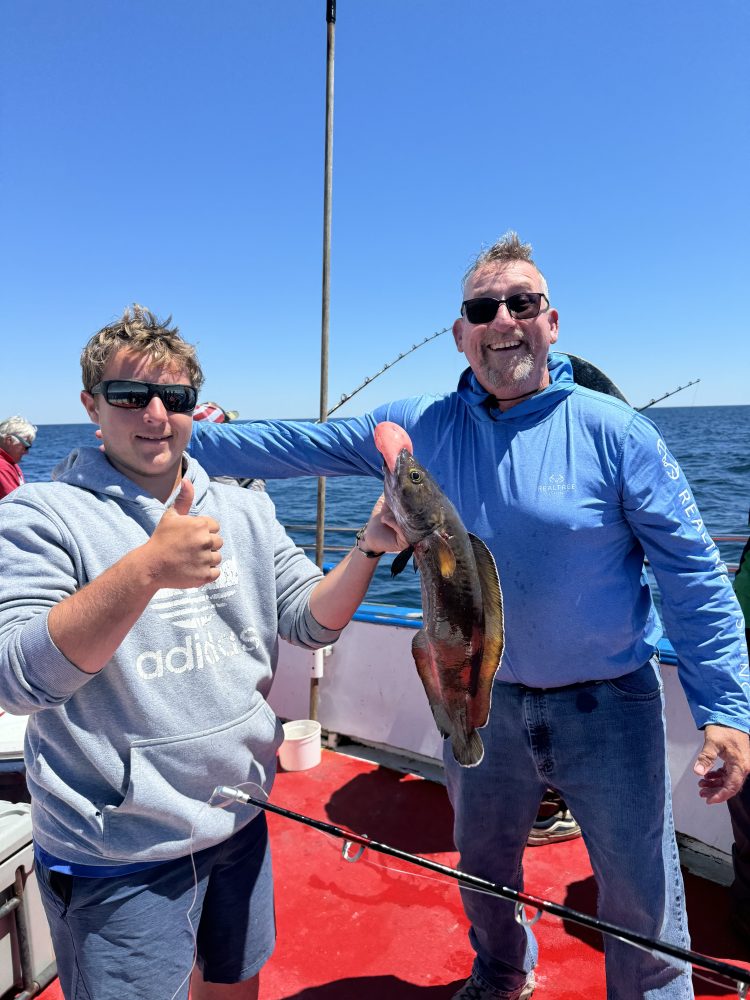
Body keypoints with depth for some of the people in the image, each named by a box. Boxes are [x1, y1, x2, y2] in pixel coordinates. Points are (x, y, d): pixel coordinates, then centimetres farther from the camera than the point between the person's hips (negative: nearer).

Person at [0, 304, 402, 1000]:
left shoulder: (245, 511, 1)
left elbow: (311, 623, -1)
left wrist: (367, 550, -19)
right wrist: (148, 567, -38)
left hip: (240, 824, 5)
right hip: (117, 858, -4)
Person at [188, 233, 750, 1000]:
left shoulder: (612, 431, -13)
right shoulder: (418, 428, -5)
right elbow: (297, 446, -3)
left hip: (606, 705, -3)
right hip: (484, 701, 4)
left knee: (643, 901, 13)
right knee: (483, 869, 26)